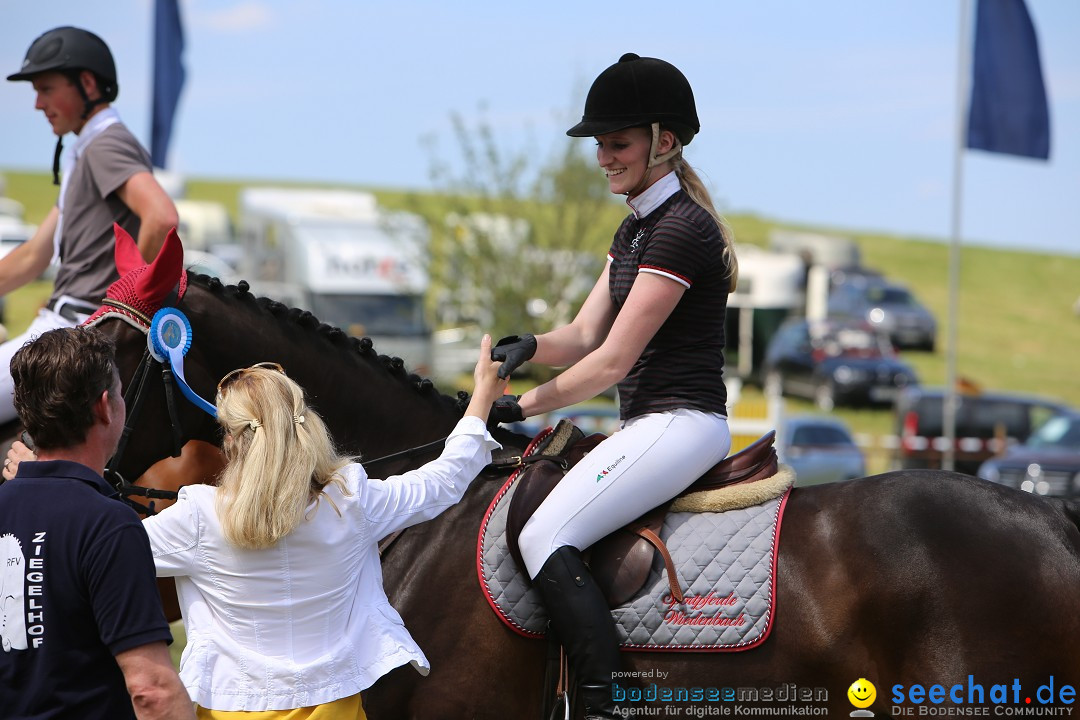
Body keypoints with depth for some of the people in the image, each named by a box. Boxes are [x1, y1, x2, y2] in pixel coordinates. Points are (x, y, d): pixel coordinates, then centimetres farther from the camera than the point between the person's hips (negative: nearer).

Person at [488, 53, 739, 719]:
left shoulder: (680, 228, -15)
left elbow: (612, 361, -17)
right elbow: (584, 338, 13)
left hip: (680, 424, -11)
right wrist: (530, 346, -9)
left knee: (546, 537, -23)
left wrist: (522, 407, -11)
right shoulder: (638, 228, 17)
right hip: (650, 427, 11)